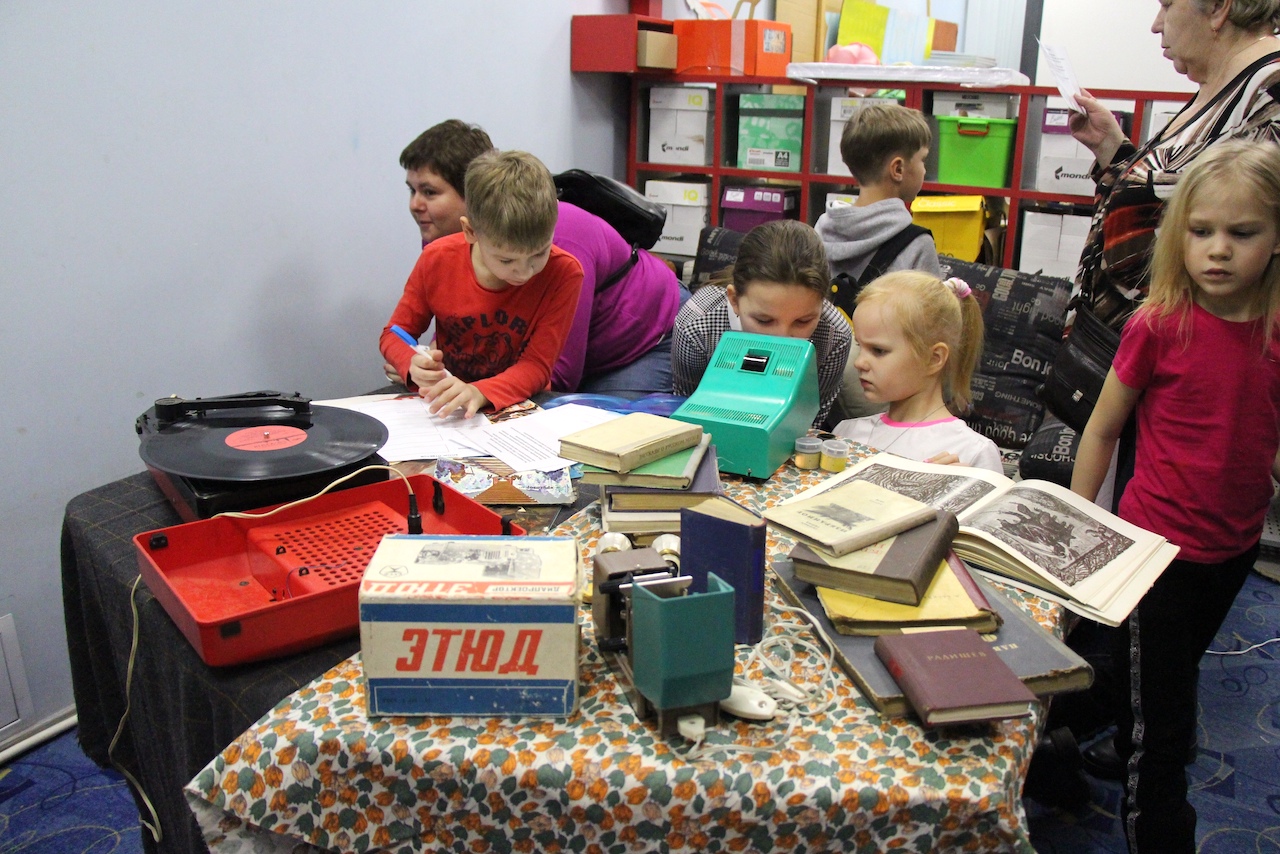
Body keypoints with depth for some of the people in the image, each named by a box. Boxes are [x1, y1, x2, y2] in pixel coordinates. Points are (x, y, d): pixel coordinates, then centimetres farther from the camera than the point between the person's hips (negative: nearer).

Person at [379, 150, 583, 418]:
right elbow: (395, 333, 3)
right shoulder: (437, 260, -10)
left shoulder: (563, 273, -16)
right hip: (444, 408, 2)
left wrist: (480, 393, -34)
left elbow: (537, 366, -16)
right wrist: (415, 365, -20)